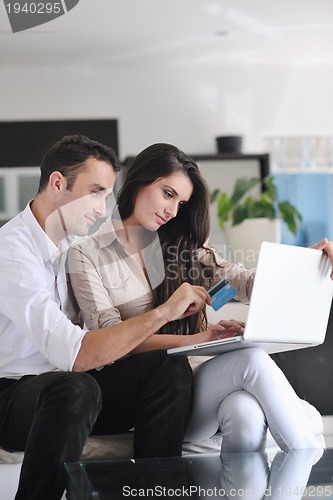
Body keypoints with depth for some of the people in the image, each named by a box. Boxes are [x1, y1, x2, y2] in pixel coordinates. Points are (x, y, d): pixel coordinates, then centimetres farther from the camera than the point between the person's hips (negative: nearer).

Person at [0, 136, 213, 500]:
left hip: (68, 384, 7)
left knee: (169, 367, -16)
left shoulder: (74, 242, 8)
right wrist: (163, 312, -25)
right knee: (76, 388, -39)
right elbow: (73, 354, -29)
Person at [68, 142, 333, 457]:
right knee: (251, 360, -27)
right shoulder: (87, 254, 2)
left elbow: (244, 283, 6)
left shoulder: (180, 246, 18)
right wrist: (195, 340, -23)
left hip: (191, 377, 4)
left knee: (246, 412, -32)